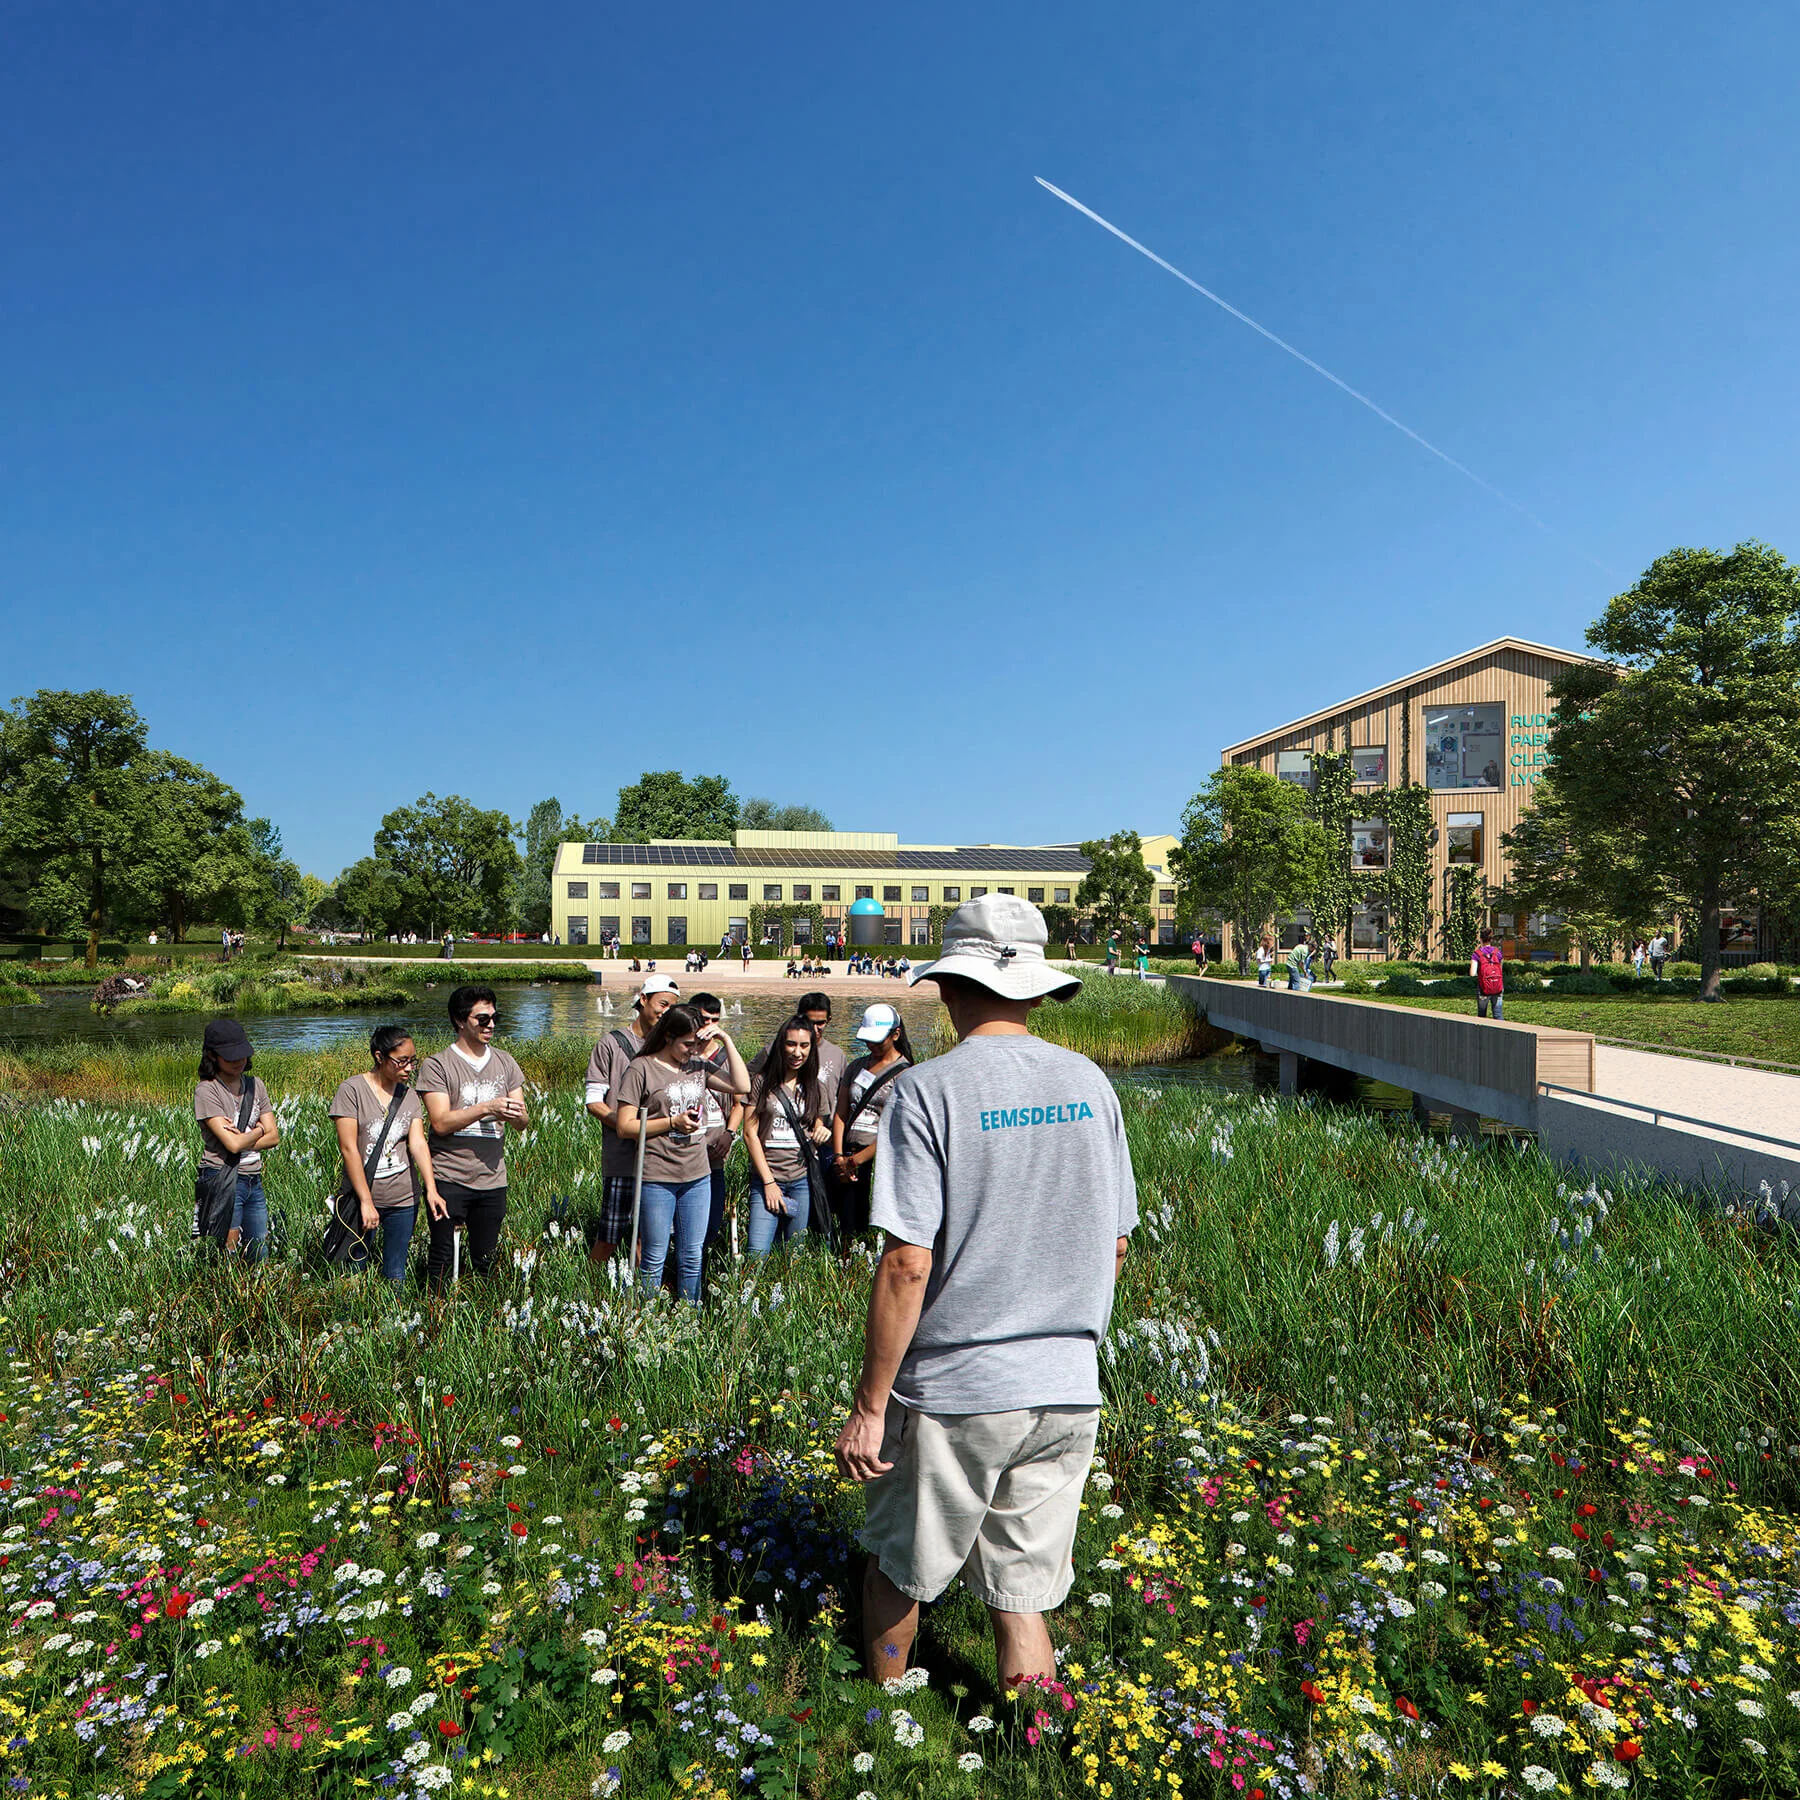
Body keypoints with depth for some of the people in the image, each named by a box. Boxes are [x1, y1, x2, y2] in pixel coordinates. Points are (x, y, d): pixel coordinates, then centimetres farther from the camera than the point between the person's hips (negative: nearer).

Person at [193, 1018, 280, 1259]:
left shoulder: (255, 1084, 9)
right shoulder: (206, 1090, -9)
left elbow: (274, 1137, 4)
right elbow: (233, 1144, -16)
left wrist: (242, 1138, -10)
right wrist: (259, 1131, 1)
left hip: (254, 1182, 6)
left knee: (260, 1256, 9)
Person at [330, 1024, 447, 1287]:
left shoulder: (409, 1095, 6)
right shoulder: (351, 1090, -8)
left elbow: (418, 1143, -4)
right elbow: (348, 1148, -11)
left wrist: (431, 1189, -19)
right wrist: (366, 1201, -15)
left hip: (404, 1199, 3)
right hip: (361, 1196, -3)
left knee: (395, 1275, 9)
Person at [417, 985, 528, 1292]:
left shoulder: (505, 1063, 9)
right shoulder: (437, 1065, -4)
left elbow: (522, 1123, 8)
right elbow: (440, 1122, -14)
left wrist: (518, 1115, -15)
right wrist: (488, 1108, -22)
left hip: (492, 1178, 4)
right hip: (449, 1178, -4)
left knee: (486, 1261, 11)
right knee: (442, 1260, 4)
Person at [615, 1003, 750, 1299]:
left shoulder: (698, 1066, 9)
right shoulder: (642, 1069, -6)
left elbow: (742, 1086, 3)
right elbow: (625, 1127, -7)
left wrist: (726, 1041, -2)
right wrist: (673, 1122, -14)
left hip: (698, 1177, 5)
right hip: (656, 1178, -5)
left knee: (692, 1258, 12)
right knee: (654, 1260, 5)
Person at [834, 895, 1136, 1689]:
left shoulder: (928, 1091, -15)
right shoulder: (1090, 1083, 1)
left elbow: (907, 1265, -18)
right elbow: (1116, 1243, 8)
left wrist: (869, 1405, -9)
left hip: (954, 1389, -3)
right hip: (1068, 1389, 4)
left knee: (898, 1575, 20)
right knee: (1022, 1598, 17)